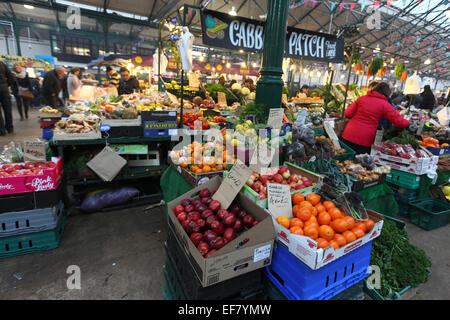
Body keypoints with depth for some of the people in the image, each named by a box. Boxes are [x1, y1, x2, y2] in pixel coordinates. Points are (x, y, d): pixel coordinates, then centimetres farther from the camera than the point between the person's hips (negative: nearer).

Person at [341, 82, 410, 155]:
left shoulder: (361, 98, 4)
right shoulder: (384, 105, -1)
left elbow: (347, 114, 3)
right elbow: (399, 122, -1)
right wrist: (407, 122, 20)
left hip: (348, 137, 2)